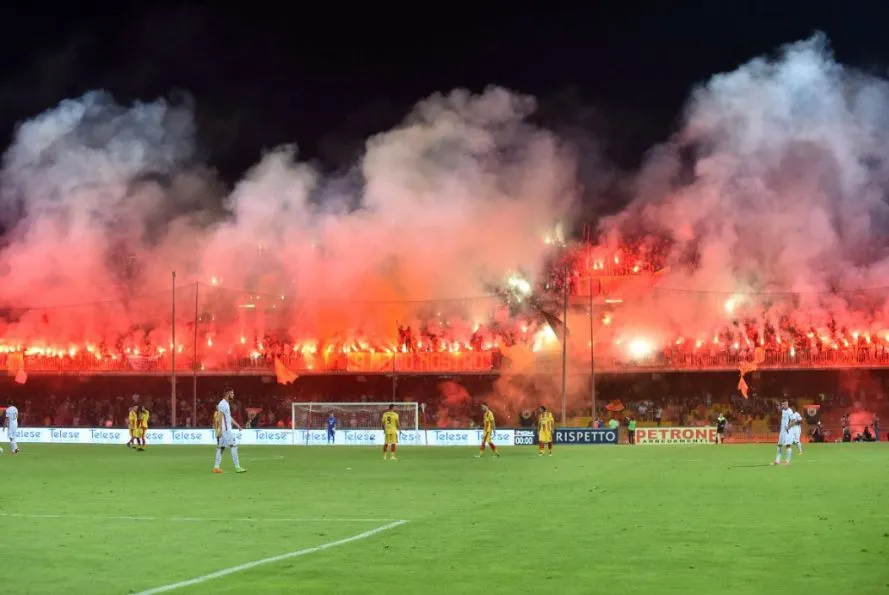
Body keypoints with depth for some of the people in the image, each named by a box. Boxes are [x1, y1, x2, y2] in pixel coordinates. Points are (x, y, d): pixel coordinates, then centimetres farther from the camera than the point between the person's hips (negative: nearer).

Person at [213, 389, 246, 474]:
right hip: (225, 429, -10)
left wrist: (236, 424, 22)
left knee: (221, 447, 8)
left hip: (228, 429, 10)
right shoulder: (223, 404, -13)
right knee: (233, 445, -11)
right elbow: (221, 417, -18)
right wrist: (220, 429, -22)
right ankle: (237, 467, -12)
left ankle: (216, 467, 8)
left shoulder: (226, 403, 18)